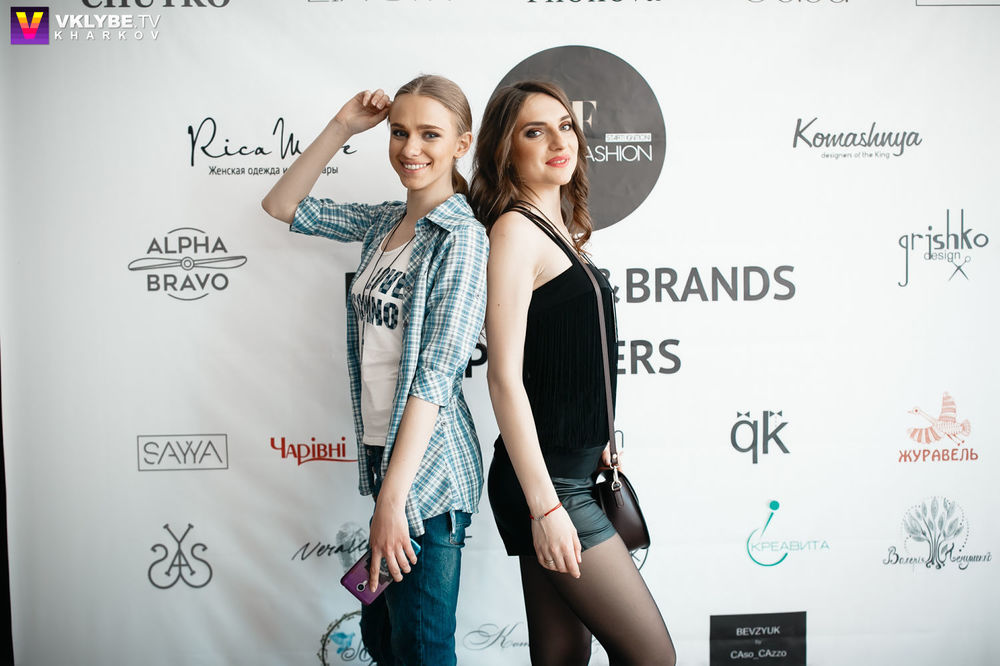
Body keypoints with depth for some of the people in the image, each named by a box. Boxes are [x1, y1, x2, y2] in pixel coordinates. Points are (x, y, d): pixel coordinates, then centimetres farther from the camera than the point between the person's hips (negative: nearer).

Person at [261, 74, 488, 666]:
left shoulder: (462, 239, -14)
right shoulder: (385, 222, 9)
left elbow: (434, 376, -20)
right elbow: (282, 205, 17)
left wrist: (392, 497, -21)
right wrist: (342, 127, 6)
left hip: (426, 469, -7)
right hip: (383, 453, 8)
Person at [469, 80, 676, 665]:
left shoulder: (561, 228, 14)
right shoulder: (515, 229, -13)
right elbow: (505, 377, -18)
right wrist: (545, 506, -19)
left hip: (572, 471, 8)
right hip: (546, 480, -8)